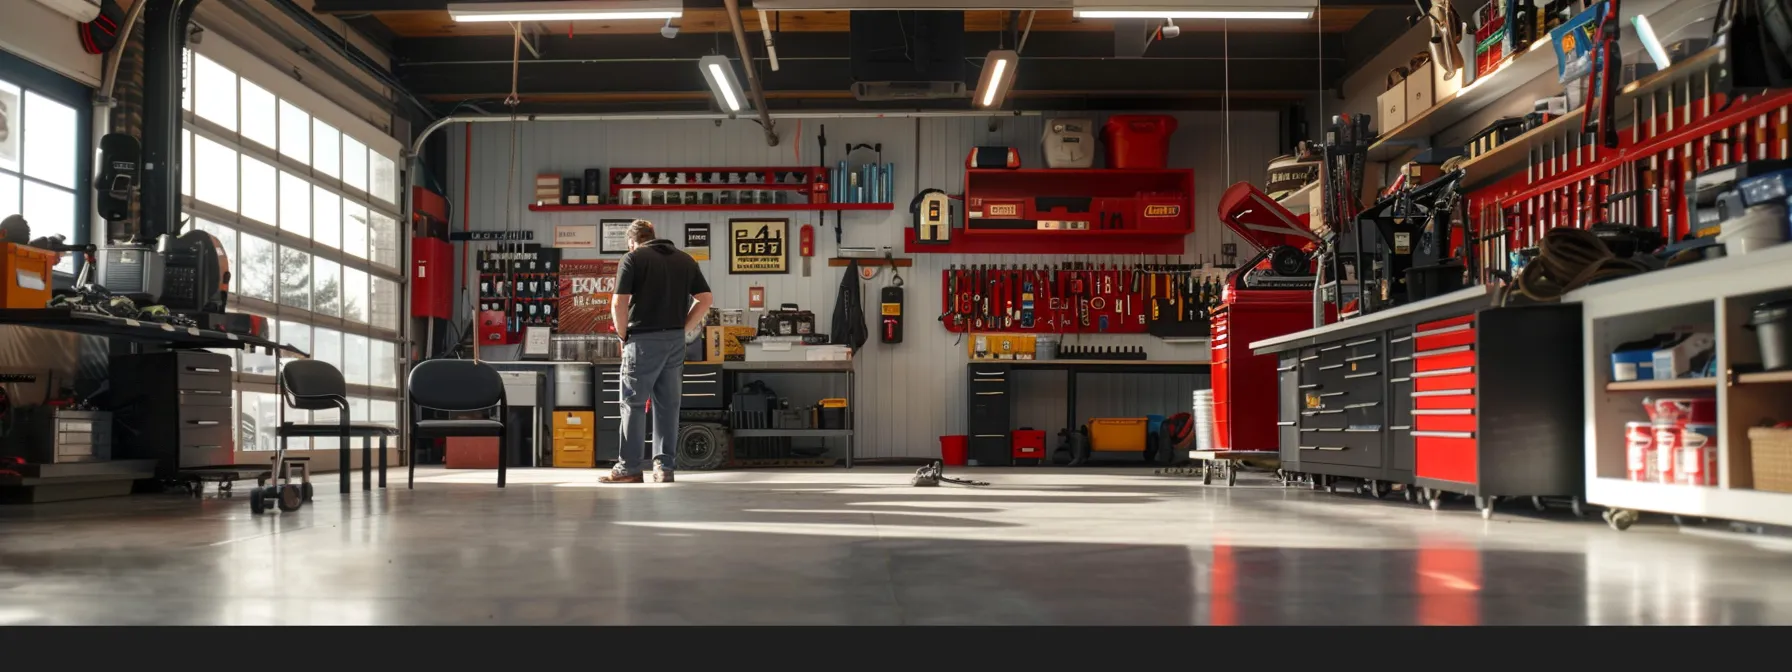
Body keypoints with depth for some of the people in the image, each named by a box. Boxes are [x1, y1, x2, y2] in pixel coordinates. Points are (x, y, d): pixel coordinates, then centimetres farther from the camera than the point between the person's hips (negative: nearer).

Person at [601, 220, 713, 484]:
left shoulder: (633, 258, -3)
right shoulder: (685, 259, 12)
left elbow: (619, 304, -11)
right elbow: (706, 299, 9)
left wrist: (623, 335, 2)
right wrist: (683, 329, 11)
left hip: (644, 339, -5)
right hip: (676, 340, 5)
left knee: (633, 404, 3)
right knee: (668, 405, 9)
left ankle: (630, 467, 4)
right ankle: (665, 466, 10)